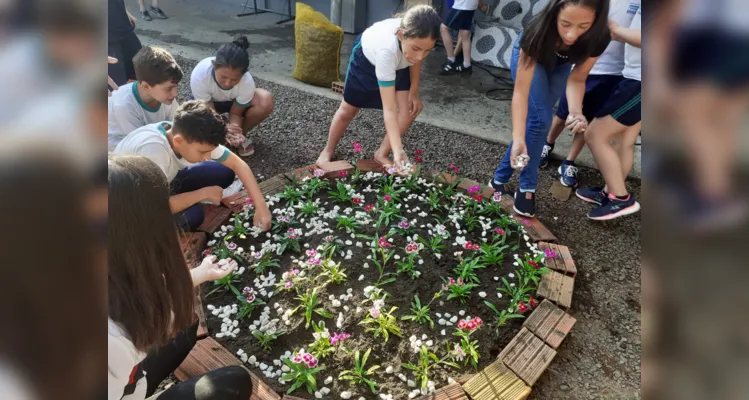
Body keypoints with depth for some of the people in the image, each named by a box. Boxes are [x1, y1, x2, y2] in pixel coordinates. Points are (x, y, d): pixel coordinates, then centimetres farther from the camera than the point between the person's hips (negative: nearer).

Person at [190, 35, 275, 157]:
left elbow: (236, 113, -20)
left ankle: (239, 135, -6)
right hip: (205, 101, 0)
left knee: (266, 102, -31)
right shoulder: (199, 75, -39)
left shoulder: (247, 82, -35)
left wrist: (235, 131, -43)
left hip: (234, 101, 1)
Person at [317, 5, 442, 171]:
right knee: (348, 110, 8)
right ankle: (328, 150, 35)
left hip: (399, 64, 4)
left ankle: (381, 154, 7)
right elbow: (389, 109, -48)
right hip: (367, 57, -4)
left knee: (410, 109, -12)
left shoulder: (417, 38, -36)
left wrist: (414, 92, -10)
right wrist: (398, 150, -53)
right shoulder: (387, 49, -49)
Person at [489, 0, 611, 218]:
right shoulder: (539, 31, -42)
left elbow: (577, 78, -22)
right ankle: (527, 188, -4)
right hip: (529, 56, -3)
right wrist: (518, 139, -52)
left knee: (537, 119, 1)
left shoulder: (599, 37, -35)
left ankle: (501, 179, 14)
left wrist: (576, 111, -43)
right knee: (539, 119, -17)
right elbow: (520, 92, -42)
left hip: (560, 65, 3)